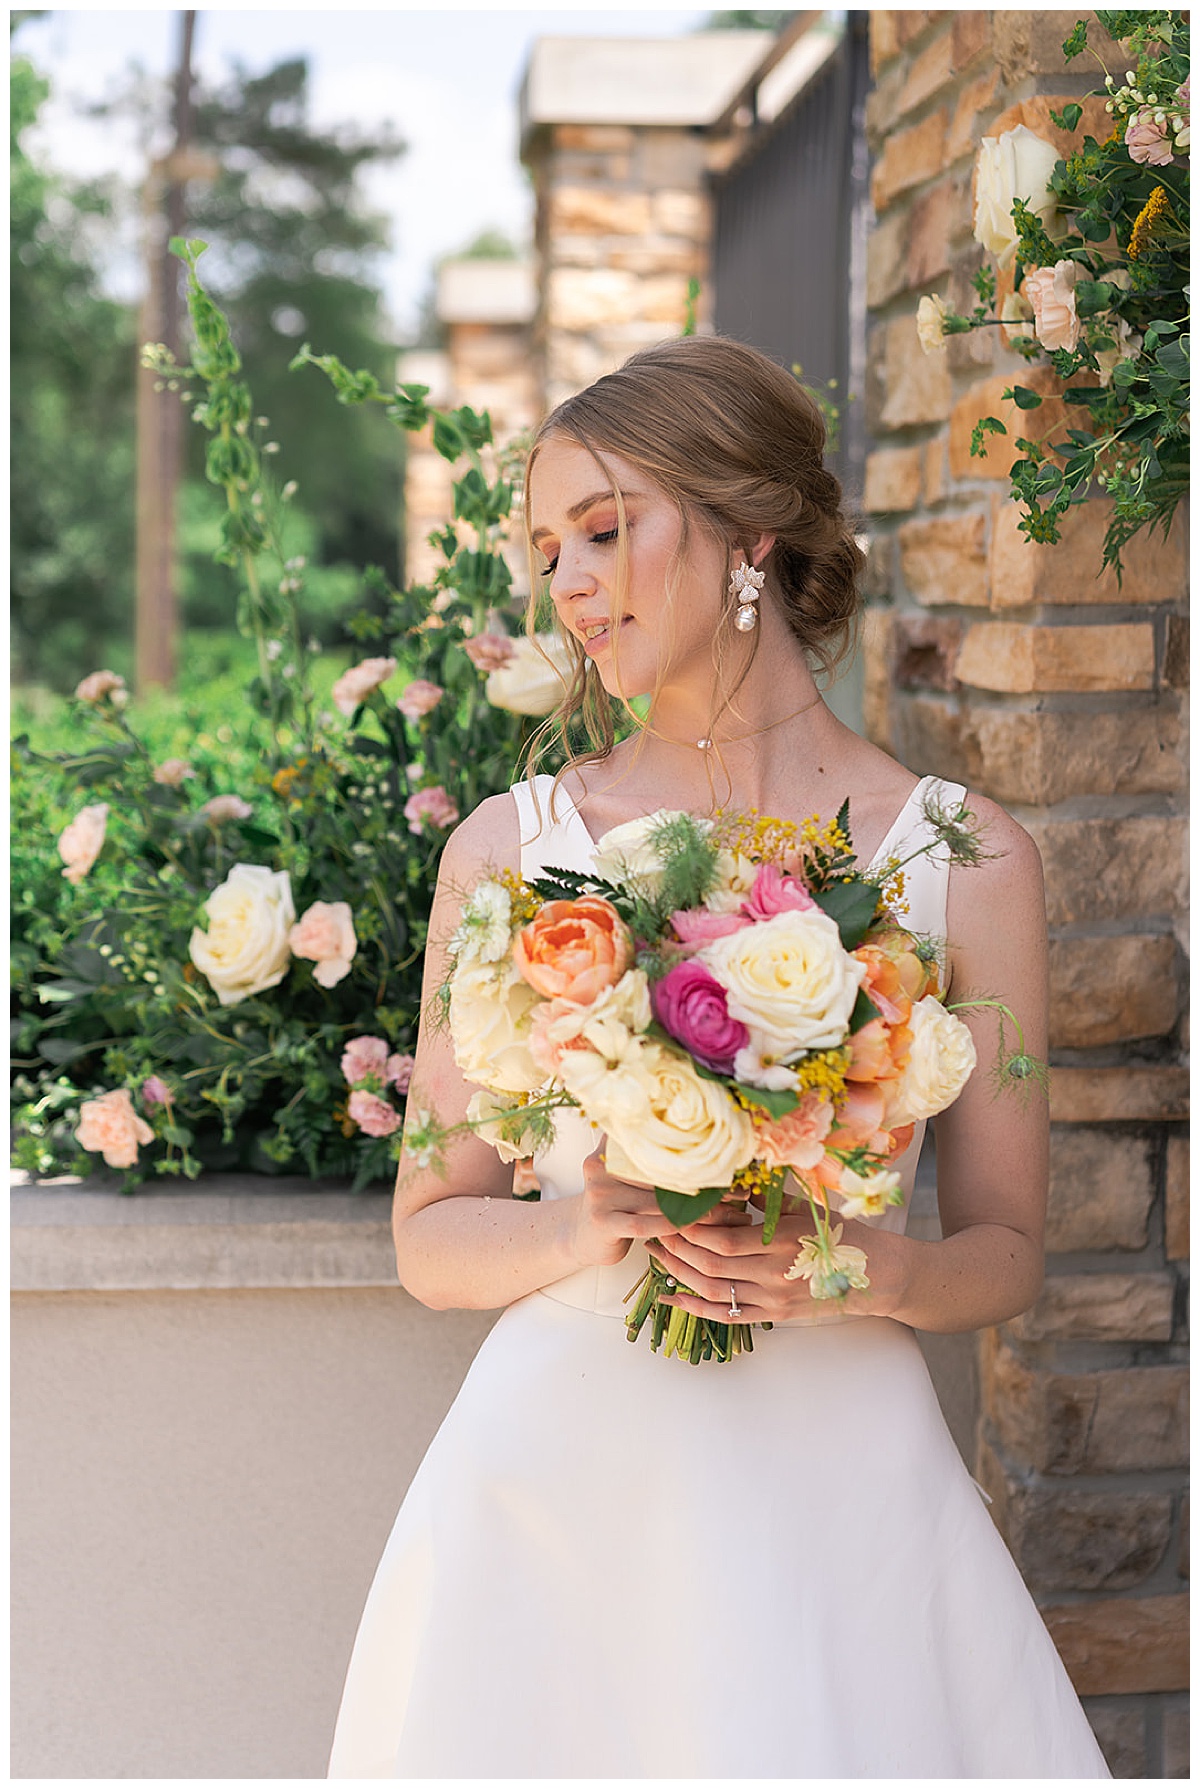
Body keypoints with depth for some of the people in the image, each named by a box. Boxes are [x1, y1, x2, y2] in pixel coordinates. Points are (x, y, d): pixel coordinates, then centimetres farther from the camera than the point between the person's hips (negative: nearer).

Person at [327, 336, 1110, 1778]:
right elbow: (430, 1239, 5)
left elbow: (1006, 1250, 6)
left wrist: (876, 1270, -14)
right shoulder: (510, 847, 2)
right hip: (561, 1475, 0)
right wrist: (584, 1231, -15)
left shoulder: (965, 861, 0)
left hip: (839, 1480, 0)